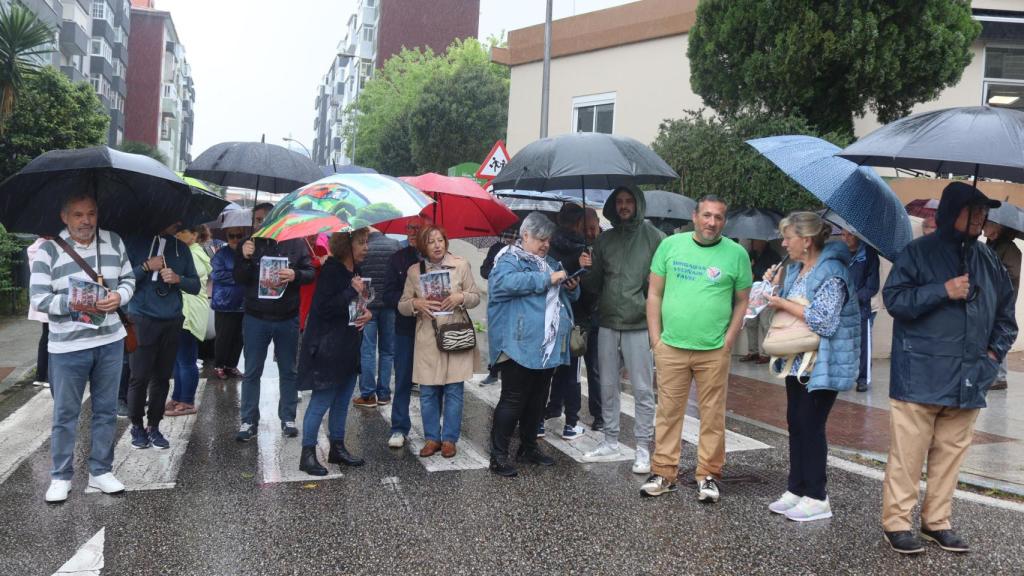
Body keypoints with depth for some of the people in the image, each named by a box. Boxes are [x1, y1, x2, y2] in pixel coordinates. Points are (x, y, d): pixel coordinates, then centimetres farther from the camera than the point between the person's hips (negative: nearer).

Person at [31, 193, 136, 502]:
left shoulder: (114, 241, 3)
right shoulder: (48, 249, -8)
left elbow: (129, 278, 10)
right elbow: (39, 298, -10)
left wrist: (119, 296, -12)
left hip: (110, 341, 3)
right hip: (68, 346, -3)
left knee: (106, 410, 11)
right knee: (65, 414, 7)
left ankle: (100, 471, 24)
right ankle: (61, 477, 21)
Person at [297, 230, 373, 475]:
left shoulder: (355, 270, 10)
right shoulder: (331, 270, -15)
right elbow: (323, 308, -22)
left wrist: (367, 312, 1)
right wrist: (352, 291, -20)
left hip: (348, 348, 9)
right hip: (327, 348, -8)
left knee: (342, 400, 15)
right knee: (321, 401, -2)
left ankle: (337, 448, 27)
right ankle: (307, 454, 8)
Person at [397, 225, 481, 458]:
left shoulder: (461, 265, -1)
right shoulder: (414, 271, 3)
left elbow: (475, 297, 5)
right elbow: (402, 306, 7)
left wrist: (460, 297, -16)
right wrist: (416, 304, -14)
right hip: (427, 339, 2)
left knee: (453, 390, 4)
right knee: (428, 392, 7)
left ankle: (449, 439, 17)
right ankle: (432, 438, 21)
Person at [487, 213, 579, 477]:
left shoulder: (551, 262, 21)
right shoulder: (509, 259, -4)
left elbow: (566, 297, 29)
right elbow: (506, 281, -26)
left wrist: (571, 288, 5)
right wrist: (548, 279, -24)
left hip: (549, 346, 8)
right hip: (520, 344, -8)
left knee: (538, 400, 15)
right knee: (513, 400, -5)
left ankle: (529, 446, 29)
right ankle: (498, 455, 4)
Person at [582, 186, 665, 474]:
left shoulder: (654, 237, -3)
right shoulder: (605, 240, 11)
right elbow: (594, 284, 13)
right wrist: (585, 272, -7)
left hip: (640, 326, -4)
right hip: (608, 324, 5)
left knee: (643, 390, 1)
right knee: (608, 388, 12)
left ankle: (643, 449, 11)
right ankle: (610, 444, 24)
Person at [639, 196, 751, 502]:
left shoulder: (736, 254, 1)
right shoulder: (671, 245, 3)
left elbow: (742, 302, 5)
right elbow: (654, 294, 6)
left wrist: (728, 342, -3)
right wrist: (656, 338, 1)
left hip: (714, 351, -1)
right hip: (671, 347, 1)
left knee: (713, 416, 5)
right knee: (668, 412, 7)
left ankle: (708, 476, 18)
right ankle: (664, 474, 18)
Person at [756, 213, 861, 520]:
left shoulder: (831, 273, -17)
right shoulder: (795, 269, 11)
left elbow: (823, 320, -26)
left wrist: (784, 304, -18)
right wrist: (775, 287, 6)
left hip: (822, 365, -9)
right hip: (797, 362, 9)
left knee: (811, 426, -3)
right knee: (795, 424, 12)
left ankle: (817, 498, 8)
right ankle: (796, 489, 23)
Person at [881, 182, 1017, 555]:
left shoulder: (989, 260, 15)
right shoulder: (918, 252, -1)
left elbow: (1006, 310, 22)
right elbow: (893, 299, -10)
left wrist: (996, 350, 10)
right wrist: (942, 291, -16)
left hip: (968, 380, 5)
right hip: (921, 377, -5)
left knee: (951, 454, 9)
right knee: (907, 454, -3)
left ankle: (937, 522, 21)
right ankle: (896, 522, 7)